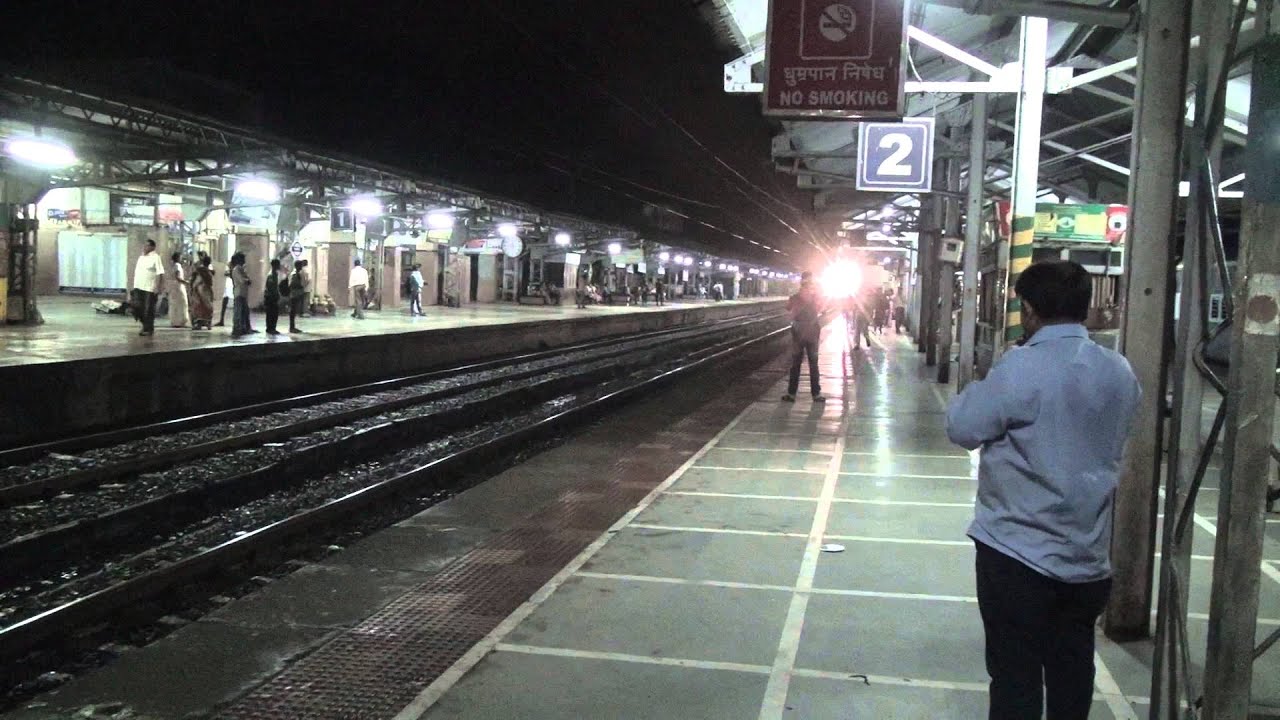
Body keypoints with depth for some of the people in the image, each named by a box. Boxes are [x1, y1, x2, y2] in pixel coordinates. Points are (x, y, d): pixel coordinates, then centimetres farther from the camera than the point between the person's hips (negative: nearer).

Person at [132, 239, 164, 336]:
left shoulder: (155, 258, -6)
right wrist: (134, 285, 16)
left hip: (150, 288, -7)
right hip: (139, 287, 7)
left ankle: (149, 329, 6)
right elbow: (136, 272, 21)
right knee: (139, 309, 7)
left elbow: (160, 274, -13)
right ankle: (146, 326, 23)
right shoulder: (141, 257, 16)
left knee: (149, 310, -2)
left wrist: (158, 288, -19)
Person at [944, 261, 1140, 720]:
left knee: (1016, 673, 3)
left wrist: (982, 386, 5)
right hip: (1088, 554, 6)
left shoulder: (1021, 368, -18)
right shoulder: (1121, 372, 4)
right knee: (1072, 669, 18)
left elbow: (963, 428, -13)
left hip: (1019, 552, -6)